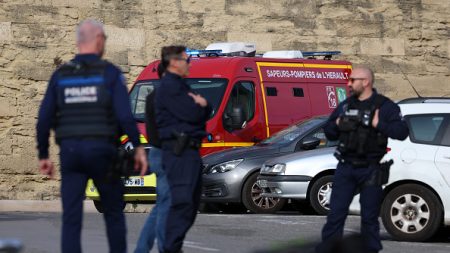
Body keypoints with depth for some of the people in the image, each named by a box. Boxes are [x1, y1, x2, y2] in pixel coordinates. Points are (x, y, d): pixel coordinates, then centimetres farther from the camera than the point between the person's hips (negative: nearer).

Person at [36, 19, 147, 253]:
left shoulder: (60, 75, 8)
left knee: (71, 218, 0)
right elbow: (125, 115, -12)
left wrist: (43, 156, 12)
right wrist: (138, 148, -3)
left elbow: (44, 120, 4)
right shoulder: (110, 73, -3)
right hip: (101, 151, -2)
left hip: (70, 151, 2)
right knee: (113, 212, 14)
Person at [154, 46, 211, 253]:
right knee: (182, 200, -17)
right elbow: (191, 114, -19)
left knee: (191, 201, 14)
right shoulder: (169, 87, -10)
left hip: (190, 149, 11)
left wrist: (200, 104, -3)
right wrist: (199, 105, 3)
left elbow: (206, 112, 19)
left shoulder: (180, 86, 23)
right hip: (179, 150, -11)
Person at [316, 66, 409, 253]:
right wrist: (336, 125, 0)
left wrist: (379, 124, -22)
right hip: (345, 168, 4)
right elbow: (328, 132, 20)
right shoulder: (345, 106, 13)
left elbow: (402, 132, -14)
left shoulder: (384, 106, -4)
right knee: (336, 212, 1)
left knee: (369, 217, 4)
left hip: (370, 171, -4)